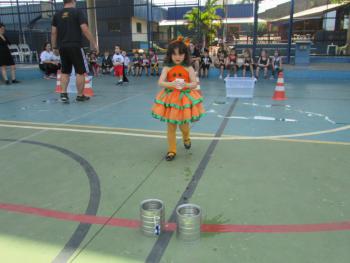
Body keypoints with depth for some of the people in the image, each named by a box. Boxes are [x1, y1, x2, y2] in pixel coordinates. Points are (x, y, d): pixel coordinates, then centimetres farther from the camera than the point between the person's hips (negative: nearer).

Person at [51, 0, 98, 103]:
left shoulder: (57, 15, 12)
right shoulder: (78, 12, -2)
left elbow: (53, 32, 11)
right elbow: (85, 29, -11)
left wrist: (54, 47, 19)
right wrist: (94, 44, -7)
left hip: (62, 47, 6)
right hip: (75, 46, -5)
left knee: (65, 72, 14)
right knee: (81, 71, 4)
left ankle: (63, 94, 6)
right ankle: (80, 95, 8)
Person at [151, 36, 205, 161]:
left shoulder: (188, 68, -4)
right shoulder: (167, 68, -4)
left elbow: (194, 84, -8)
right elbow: (160, 82, -14)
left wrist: (186, 84, -29)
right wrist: (171, 84, -33)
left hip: (185, 97, 0)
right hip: (170, 98, 1)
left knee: (183, 125, 8)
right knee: (171, 126, 6)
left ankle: (186, 138, 44)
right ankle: (171, 150, 20)